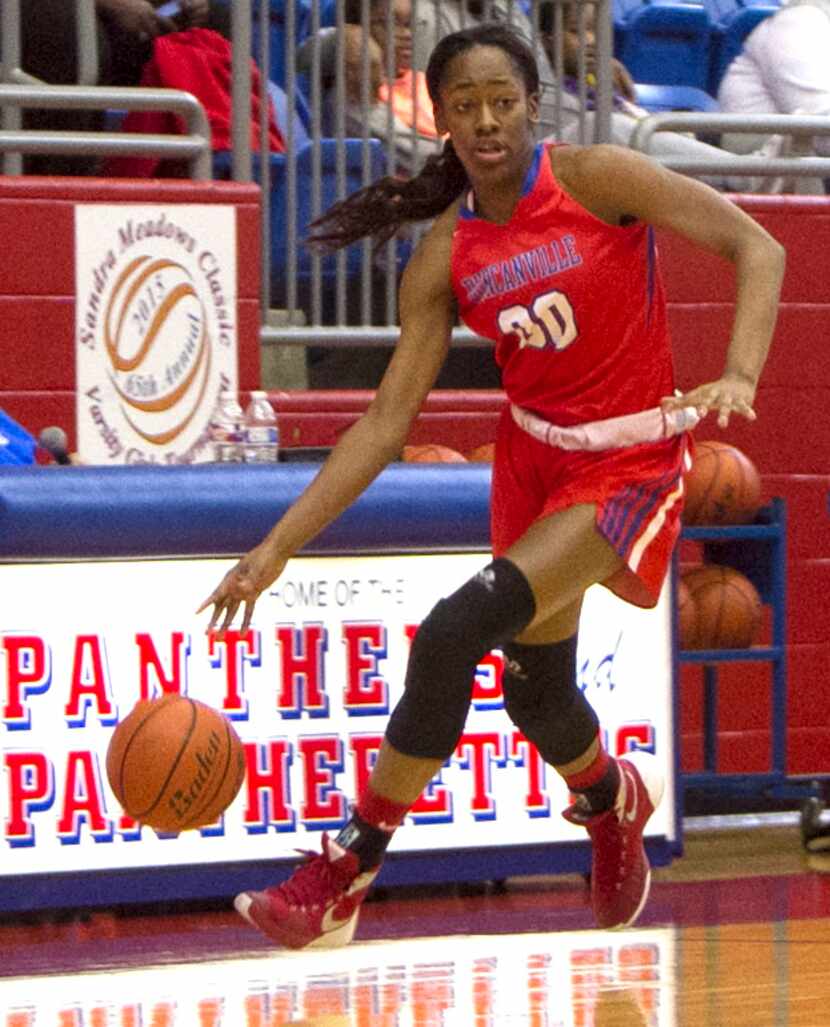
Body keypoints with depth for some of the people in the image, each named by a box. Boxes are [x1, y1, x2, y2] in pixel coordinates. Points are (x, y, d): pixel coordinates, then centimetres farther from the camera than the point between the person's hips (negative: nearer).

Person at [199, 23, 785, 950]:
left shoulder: (596, 179, -15)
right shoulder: (445, 255, -4)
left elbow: (755, 247, -16)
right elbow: (387, 421, -4)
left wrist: (739, 376, -32)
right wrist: (277, 547, -11)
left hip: (628, 464, -5)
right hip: (531, 456, 5)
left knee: (453, 635, -22)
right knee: (535, 693, 15)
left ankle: (346, 873, -12)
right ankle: (613, 799, 53)